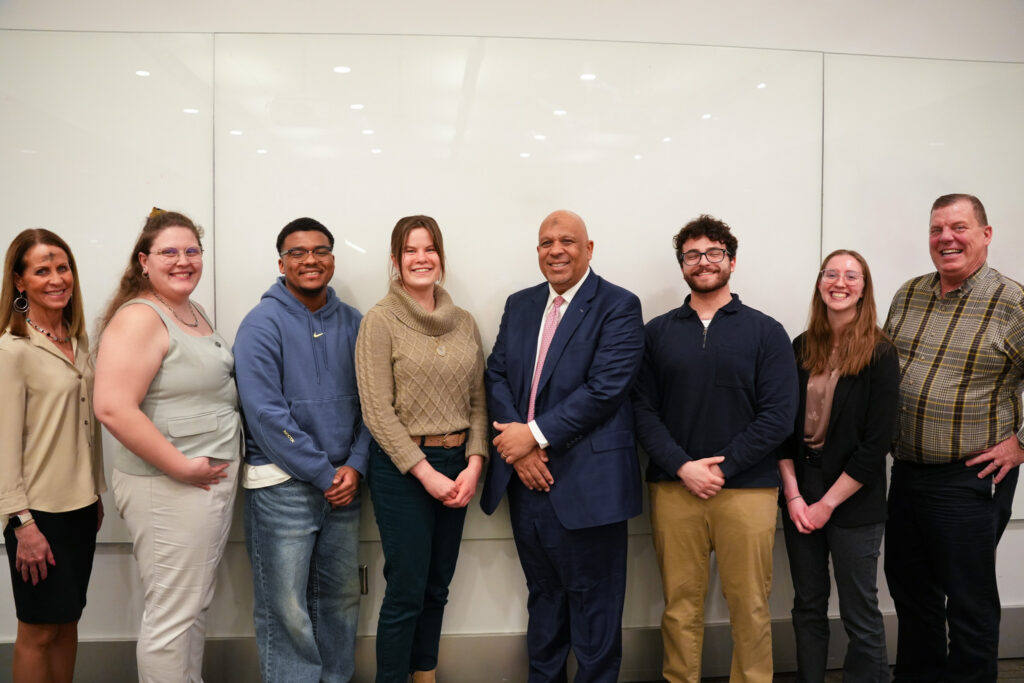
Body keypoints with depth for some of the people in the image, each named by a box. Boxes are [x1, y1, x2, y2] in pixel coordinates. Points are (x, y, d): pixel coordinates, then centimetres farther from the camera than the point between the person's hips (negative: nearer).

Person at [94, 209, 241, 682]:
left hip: (212, 479, 9)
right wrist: (182, 467, -22)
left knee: (196, 607, 20)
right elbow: (113, 408, -25)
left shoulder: (195, 313, 13)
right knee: (172, 616, 2)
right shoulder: (138, 318, -16)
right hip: (167, 488, -9)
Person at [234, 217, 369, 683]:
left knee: (341, 599, 15)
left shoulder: (352, 323, 6)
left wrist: (355, 466, -7)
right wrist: (323, 474, -13)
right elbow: (265, 413, -15)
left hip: (343, 483, 5)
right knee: (286, 610, 2)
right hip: (283, 484, -5)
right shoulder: (263, 324, -8)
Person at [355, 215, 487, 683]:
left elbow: (477, 401, 7)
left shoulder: (464, 323, 7)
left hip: (457, 466, 5)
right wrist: (425, 472, -14)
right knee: (406, 592, 2)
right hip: (402, 468, -5)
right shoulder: (380, 321, -7)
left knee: (438, 587, 16)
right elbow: (377, 410, -12)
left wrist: (474, 464, -6)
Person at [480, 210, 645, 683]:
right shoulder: (519, 305, 12)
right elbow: (497, 376, 6)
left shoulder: (618, 306, -7)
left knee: (592, 604, 8)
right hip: (526, 478, 6)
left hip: (586, 481, -5)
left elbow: (605, 388, -17)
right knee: (543, 595, 20)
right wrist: (519, 446, -9)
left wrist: (536, 434, -17)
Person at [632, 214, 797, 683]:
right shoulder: (657, 332, 9)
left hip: (746, 488, -1)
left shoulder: (766, 332, 5)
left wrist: (722, 468, -10)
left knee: (749, 607, 5)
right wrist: (683, 467, -10)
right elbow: (644, 410, 3)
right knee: (680, 605, 7)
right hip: (673, 487, 1)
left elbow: (778, 416, -3)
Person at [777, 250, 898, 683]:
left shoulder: (879, 354, -7)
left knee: (859, 615, 5)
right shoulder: (801, 349, 4)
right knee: (808, 607, 13)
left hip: (853, 504, -3)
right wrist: (793, 495, -6)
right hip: (800, 500, 4)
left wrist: (827, 503, -11)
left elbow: (876, 443, -10)